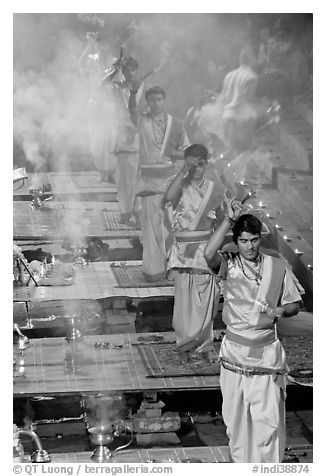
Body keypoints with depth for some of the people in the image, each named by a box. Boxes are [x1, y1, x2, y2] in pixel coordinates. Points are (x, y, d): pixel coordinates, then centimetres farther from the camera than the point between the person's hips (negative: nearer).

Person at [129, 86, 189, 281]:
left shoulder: (176, 124, 8)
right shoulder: (143, 120, 4)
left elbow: (187, 152, 13)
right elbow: (132, 110, -19)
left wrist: (173, 153, -8)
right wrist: (133, 94, -39)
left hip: (171, 178, 1)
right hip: (149, 178, -1)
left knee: (171, 222, 3)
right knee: (151, 222, -5)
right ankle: (153, 268, -2)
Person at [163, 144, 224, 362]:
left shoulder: (214, 189, 6)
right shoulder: (181, 186, -1)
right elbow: (168, 197, -26)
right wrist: (184, 171, -24)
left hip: (205, 248, 2)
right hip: (184, 249, -2)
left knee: (207, 299, 3)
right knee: (184, 297, -3)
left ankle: (205, 344, 16)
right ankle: (184, 345, 11)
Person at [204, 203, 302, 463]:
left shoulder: (278, 267, 0)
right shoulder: (229, 264, -4)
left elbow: (295, 305, 9)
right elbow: (209, 254, -27)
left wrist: (281, 310, -14)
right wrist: (230, 219, -24)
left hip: (267, 351, 0)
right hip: (235, 351, 0)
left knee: (268, 417, -4)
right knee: (236, 416, 10)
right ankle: (241, 461, 25)